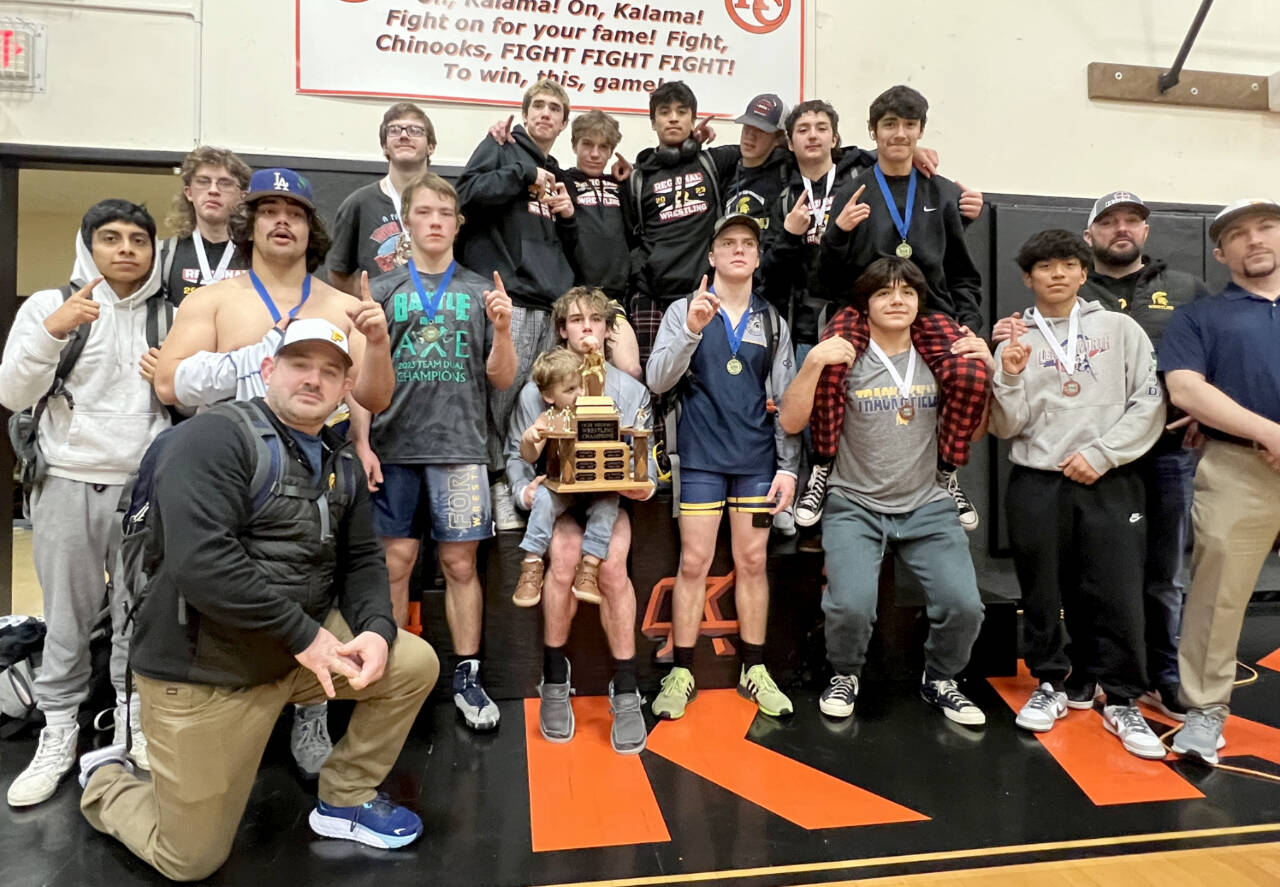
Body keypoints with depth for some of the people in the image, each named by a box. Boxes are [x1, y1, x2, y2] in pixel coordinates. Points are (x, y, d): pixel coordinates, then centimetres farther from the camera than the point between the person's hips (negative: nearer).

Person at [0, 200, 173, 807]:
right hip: (68, 485, -1)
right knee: (67, 619, 5)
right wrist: (52, 332, -18)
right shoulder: (49, 304, 3)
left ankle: (138, 722, 20)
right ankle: (57, 735, 19)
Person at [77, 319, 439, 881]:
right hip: (203, 667, -6)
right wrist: (303, 634, -26)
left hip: (306, 641, 7)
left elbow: (363, 560, 6)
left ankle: (344, 801, 15)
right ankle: (105, 781, 36)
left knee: (415, 664, -6)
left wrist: (376, 630, -14)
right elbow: (202, 562, -29)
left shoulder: (342, 465, 7)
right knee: (192, 860, 5)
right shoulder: (214, 438, -17)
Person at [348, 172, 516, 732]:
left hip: (460, 449, 0)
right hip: (393, 450, 1)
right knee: (394, 564, 5)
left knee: (461, 565, 3)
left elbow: (502, 380, 6)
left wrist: (502, 328, -11)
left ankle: (467, 677, 15)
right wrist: (361, 444, -4)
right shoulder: (381, 292, 11)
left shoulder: (481, 292, 10)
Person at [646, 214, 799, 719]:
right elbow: (657, 381, -7)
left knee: (752, 562, 7)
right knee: (694, 563, 0)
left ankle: (754, 671, 18)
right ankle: (681, 674, 11)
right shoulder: (684, 311, 4)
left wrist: (788, 466, 3)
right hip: (701, 456, -2)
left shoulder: (772, 321, 11)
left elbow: (786, 400, 10)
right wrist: (692, 330, -22)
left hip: (757, 459, 2)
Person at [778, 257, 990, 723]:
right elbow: (791, 422, -8)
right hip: (854, 507, -2)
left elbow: (972, 433, 13)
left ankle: (940, 680, 19)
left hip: (927, 507, 3)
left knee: (964, 605, -14)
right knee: (851, 605, -21)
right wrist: (813, 362, -19)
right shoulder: (844, 358, -3)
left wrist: (984, 372, -1)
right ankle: (845, 676, 13)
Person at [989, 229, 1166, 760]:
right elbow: (1007, 428, 2)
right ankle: (1050, 686, 25)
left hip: (1111, 485, 0)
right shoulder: (1015, 343, 7)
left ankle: (1122, 703, 16)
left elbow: (1150, 404, 0)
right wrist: (1010, 379, -15)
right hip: (1036, 486, 1)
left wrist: (1101, 454, -9)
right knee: (1043, 594, 8)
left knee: (1117, 596, 0)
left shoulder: (1120, 329, 6)